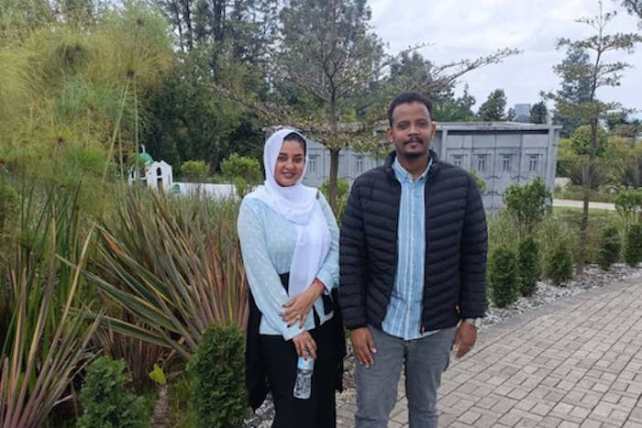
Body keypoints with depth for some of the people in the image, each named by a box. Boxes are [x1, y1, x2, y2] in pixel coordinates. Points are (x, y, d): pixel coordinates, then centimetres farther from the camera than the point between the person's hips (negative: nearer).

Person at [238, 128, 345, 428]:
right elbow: (260, 271, -14)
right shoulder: (255, 205, -9)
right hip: (279, 324, -4)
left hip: (322, 316, 4)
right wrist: (292, 328, -14)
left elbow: (338, 248, -1)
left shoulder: (316, 198, 4)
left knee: (324, 403, 16)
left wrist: (313, 291, -17)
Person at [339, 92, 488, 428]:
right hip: (379, 324, 0)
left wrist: (470, 317, -2)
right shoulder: (366, 187, -7)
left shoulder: (461, 185, -6)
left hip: (436, 326, 1)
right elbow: (350, 259, -7)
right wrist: (355, 322, -9)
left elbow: (474, 256, -1)